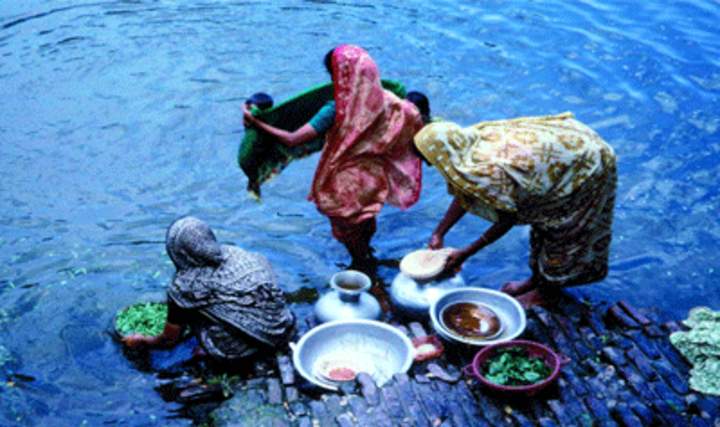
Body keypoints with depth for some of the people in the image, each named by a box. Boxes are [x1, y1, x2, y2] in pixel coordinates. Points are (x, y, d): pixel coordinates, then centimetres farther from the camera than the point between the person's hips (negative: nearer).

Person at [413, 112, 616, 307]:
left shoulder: (488, 171, -34)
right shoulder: (468, 145, -10)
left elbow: (506, 221, -21)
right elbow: (462, 195, 3)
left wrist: (465, 254, -14)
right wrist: (438, 234, 3)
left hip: (586, 166, -8)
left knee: (561, 233, 9)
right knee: (543, 221, 21)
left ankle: (545, 291, 28)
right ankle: (537, 278, 39)